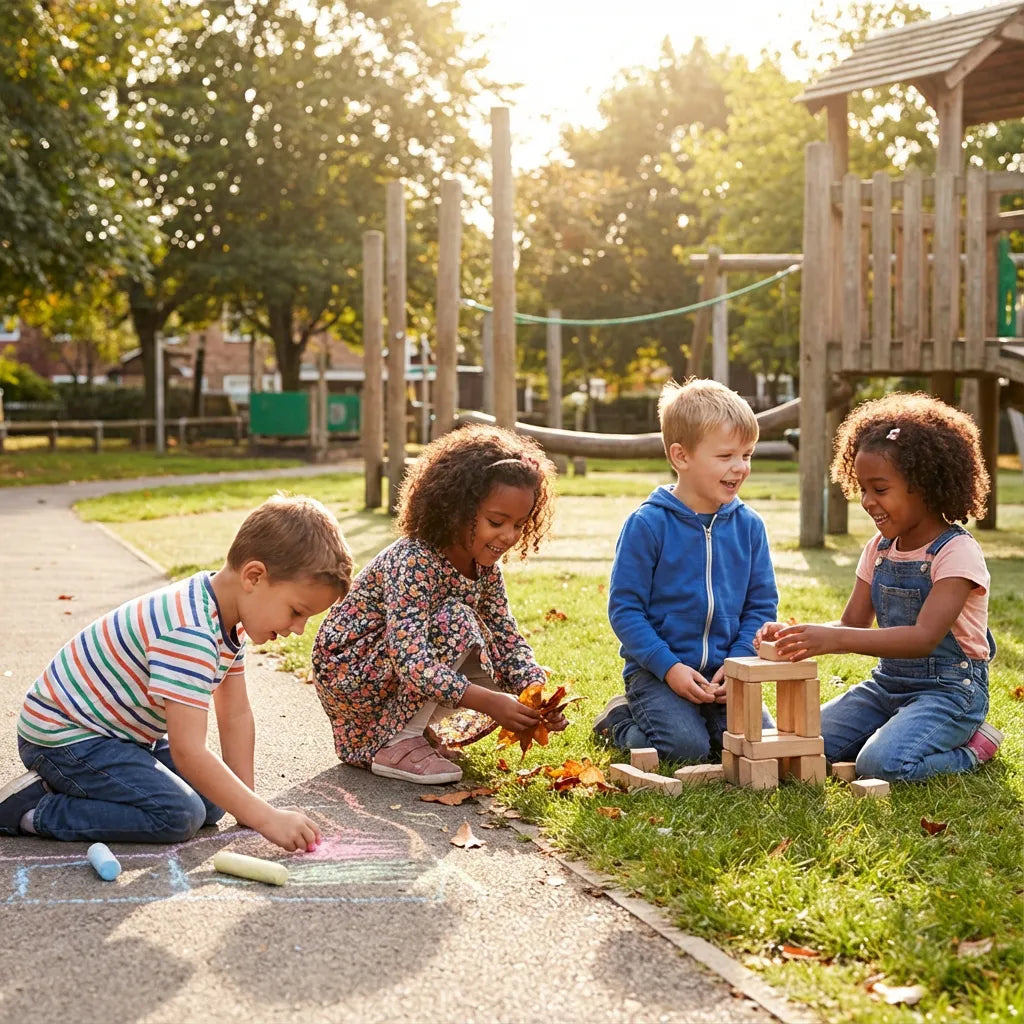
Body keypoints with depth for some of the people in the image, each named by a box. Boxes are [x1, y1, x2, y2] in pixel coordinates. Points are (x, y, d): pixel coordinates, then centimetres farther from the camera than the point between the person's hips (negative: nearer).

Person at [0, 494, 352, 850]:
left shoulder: (229, 620, -1)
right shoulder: (188, 633, -33)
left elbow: (235, 716, 5)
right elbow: (188, 751, -36)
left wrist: (247, 802, 0)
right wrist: (266, 817, -34)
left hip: (124, 732, 10)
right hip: (61, 736, -10)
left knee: (212, 802, 5)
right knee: (180, 815, -21)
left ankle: (67, 783, 13)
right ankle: (31, 810, -10)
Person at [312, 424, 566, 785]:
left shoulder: (484, 566, -3)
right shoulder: (413, 562, -30)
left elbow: (508, 640, -5)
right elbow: (411, 663, -40)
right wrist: (490, 703, -47)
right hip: (347, 676, -8)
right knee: (456, 620, -27)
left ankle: (412, 727, 7)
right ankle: (397, 744, -19)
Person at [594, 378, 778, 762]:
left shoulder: (749, 526, 3)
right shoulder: (648, 524, -10)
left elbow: (761, 604, 8)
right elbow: (624, 606, -10)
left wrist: (738, 662, -8)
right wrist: (669, 667, -17)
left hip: (723, 670, 4)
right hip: (657, 670, -4)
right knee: (687, 746, -24)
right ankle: (620, 719, 8)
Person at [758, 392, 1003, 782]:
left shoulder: (956, 552, -16)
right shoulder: (879, 549, 7)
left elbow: (924, 637, -29)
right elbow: (853, 624, 5)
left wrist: (835, 639, -39)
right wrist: (798, 635, -17)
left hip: (948, 689, -7)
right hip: (887, 683, 7)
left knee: (883, 764, -31)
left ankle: (973, 747, -3)